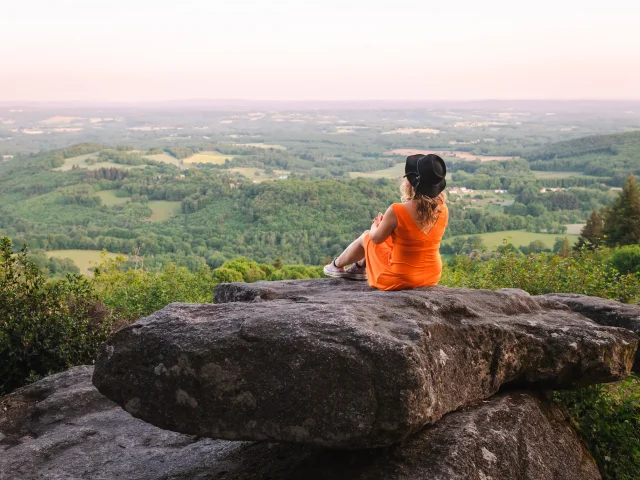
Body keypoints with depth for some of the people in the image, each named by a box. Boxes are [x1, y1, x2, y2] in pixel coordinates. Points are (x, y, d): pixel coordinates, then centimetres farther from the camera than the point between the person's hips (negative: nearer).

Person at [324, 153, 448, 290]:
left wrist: (376, 225, 13)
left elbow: (376, 238, -9)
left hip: (399, 279, -5)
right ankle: (360, 267, 49)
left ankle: (337, 265, 50)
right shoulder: (443, 210, -10)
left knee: (366, 237, 22)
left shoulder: (397, 211, -26)